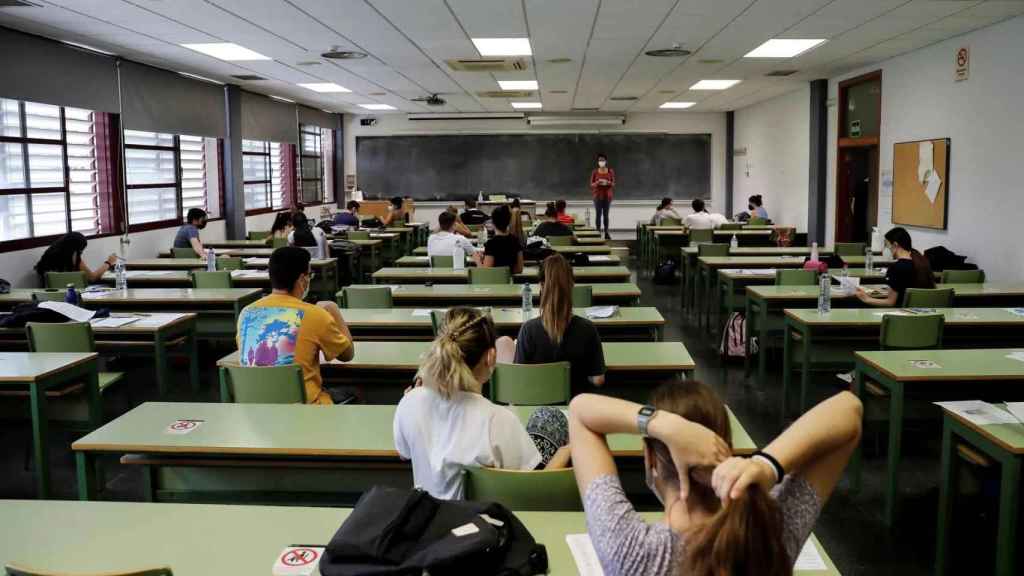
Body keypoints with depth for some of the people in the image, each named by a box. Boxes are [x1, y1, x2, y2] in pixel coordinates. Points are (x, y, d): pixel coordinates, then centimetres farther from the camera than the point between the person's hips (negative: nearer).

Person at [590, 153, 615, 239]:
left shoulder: (610, 171, 2)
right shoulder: (595, 172, 0)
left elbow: (613, 184, 5)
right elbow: (591, 185, 2)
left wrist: (608, 183, -16)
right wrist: (597, 183, -18)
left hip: (607, 196, 1)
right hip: (598, 196, -1)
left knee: (606, 215, 2)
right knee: (598, 215, -4)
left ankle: (606, 233, 5)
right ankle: (598, 232, -1)